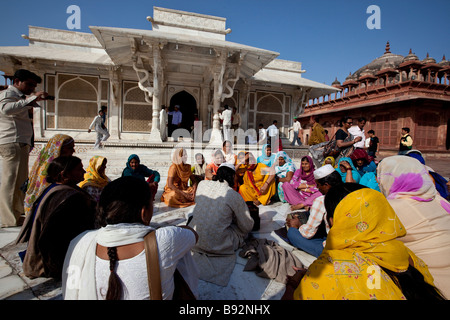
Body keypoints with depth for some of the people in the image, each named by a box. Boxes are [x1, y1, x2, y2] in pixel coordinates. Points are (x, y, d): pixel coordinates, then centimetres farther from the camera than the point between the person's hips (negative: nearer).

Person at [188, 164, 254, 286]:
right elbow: (248, 227, -3)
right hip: (216, 245, -5)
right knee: (244, 229, 15)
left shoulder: (202, 184, -2)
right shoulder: (234, 196, -14)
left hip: (193, 241, 5)